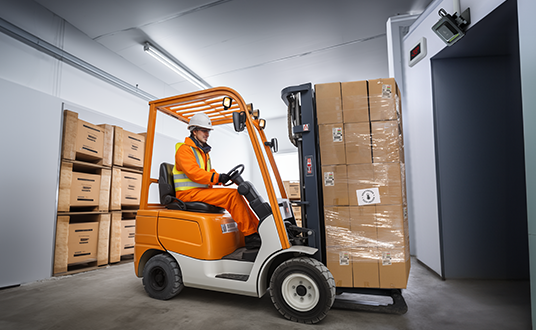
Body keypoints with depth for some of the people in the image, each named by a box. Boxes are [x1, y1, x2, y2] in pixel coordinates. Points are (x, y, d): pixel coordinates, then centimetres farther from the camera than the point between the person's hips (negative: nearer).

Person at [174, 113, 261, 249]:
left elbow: (208, 173, 17)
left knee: (236, 195, -6)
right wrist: (218, 177, -30)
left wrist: (223, 177, -4)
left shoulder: (202, 151, 22)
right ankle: (250, 236, -21)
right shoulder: (184, 149, -6)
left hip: (202, 191, 9)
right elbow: (193, 172, -21)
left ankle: (258, 229, -9)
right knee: (232, 194, -22)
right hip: (189, 194, -9)